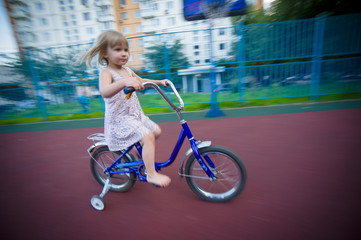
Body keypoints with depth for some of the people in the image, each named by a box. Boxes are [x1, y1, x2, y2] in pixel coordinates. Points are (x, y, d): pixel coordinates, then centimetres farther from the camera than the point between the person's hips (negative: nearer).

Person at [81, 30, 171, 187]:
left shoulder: (127, 70, 11)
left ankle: (145, 156, 34)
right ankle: (151, 174, -10)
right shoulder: (106, 72, -14)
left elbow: (141, 81, 29)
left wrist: (160, 82, 23)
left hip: (135, 114, 9)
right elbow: (104, 92, -35)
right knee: (148, 136, -23)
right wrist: (125, 82, -51)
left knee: (156, 131, 11)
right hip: (120, 118, -8)